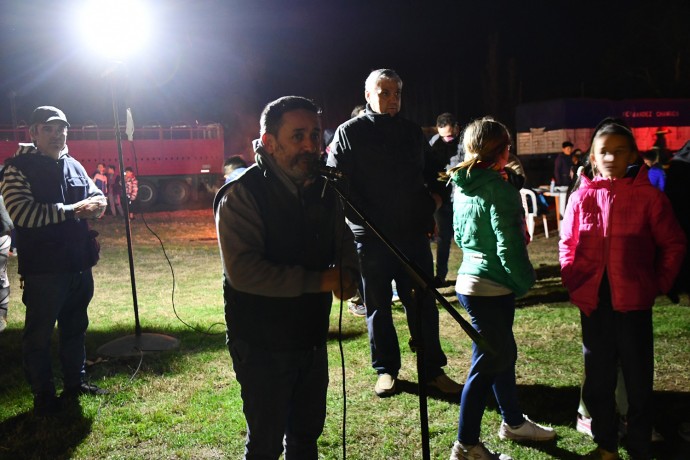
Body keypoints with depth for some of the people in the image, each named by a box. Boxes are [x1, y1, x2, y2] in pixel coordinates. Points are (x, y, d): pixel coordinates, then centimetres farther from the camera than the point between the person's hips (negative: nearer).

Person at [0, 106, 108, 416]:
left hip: (79, 265, 7)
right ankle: (43, 396, 18)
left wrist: (93, 207, -8)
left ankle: (75, 383, 34)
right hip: (43, 269, -6)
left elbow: (98, 198, 17)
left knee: (75, 328, 18)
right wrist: (71, 210, -20)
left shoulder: (74, 166, 11)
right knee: (39, 335, 5)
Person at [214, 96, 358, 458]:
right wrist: (317, 281, -25)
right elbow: (243, 271, -29)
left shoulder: (323, 190, 3)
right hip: (262, 346, -6)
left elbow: (344, 244, 13)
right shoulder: (242, 194, -19)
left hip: (312, 339, 7)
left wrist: (347, 276, -10)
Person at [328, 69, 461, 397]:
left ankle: (433, 370, 18)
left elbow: (429, 177, 21)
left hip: (413, 234, 3)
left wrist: (428, 212, 5)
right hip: (370, 238, -3)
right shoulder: (349, 132, 0)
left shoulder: (412, 133, 14)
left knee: (423, 303, 7)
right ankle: (385, 370, 23)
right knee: (378, 306, 9)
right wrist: (362, 220, -12)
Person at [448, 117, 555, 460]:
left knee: (503, 353, 21)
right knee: (487, 365, 2)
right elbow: (508, 245, -20)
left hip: (471, 276, 9)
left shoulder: (462, 186, 7)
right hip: (490, 288, -9)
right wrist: (525, 281, -7)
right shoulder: (498, 187, -19)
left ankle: (513, 422, 39)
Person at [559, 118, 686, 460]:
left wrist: (659, 284, -4)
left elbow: (673, 244, 2)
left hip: (634, 302, -2)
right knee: (597, 379, 14)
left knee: (639, 380, 10)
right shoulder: (582, 197, 0)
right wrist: (574, 283, -1)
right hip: (594, 302, 3)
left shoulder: (649, 196, -6)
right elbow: (567, 244, 8)